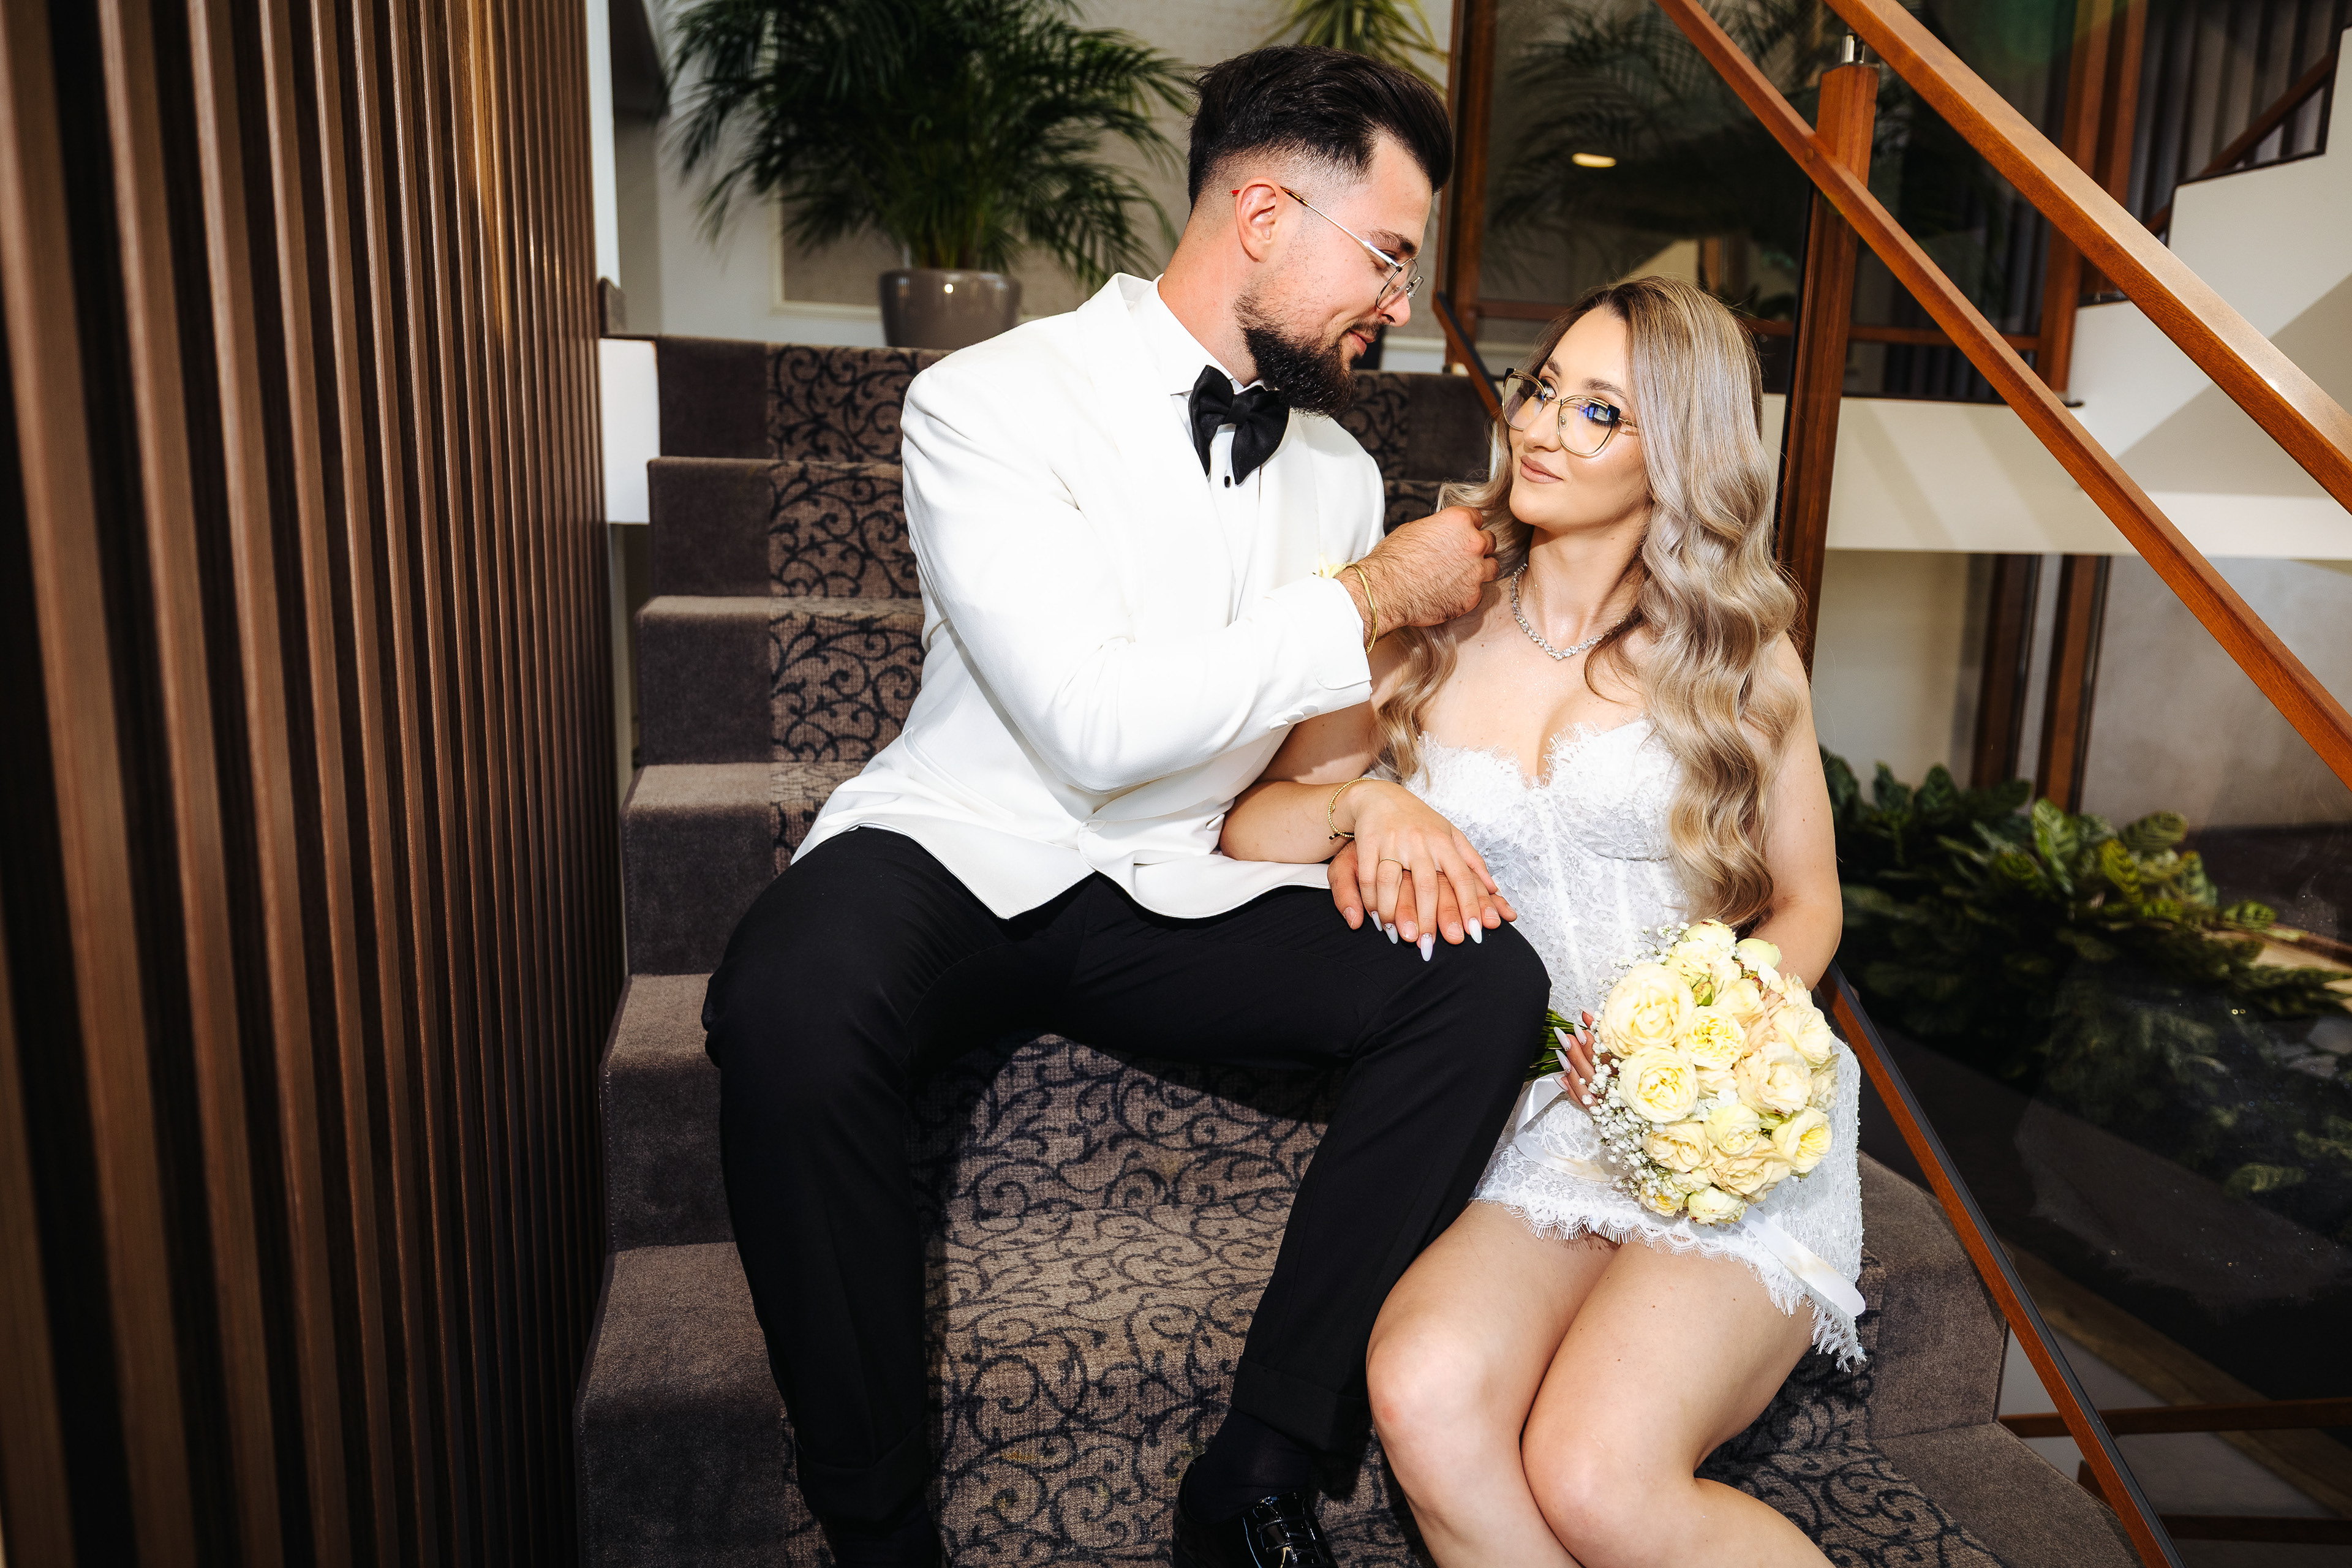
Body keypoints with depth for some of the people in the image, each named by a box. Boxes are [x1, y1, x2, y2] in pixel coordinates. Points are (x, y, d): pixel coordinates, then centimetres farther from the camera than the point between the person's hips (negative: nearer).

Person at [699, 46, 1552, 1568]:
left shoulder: (1339, 465, 11)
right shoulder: (991, 400, -10)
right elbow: (1096, 724, -22)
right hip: (962, 862, -4)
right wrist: (1379, 599, -15)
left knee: (1486, 978, -17)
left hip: (1179, 899, 5)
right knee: (788, 1008, -36)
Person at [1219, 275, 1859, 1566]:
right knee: (1424, 1396, -29)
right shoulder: (1434, 630, 10)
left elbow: (1807, 906, 12)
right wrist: (1366, 802, -14)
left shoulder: (1736, 655, 7)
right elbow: (1247, 820, 8)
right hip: (1540, 1131, 2)